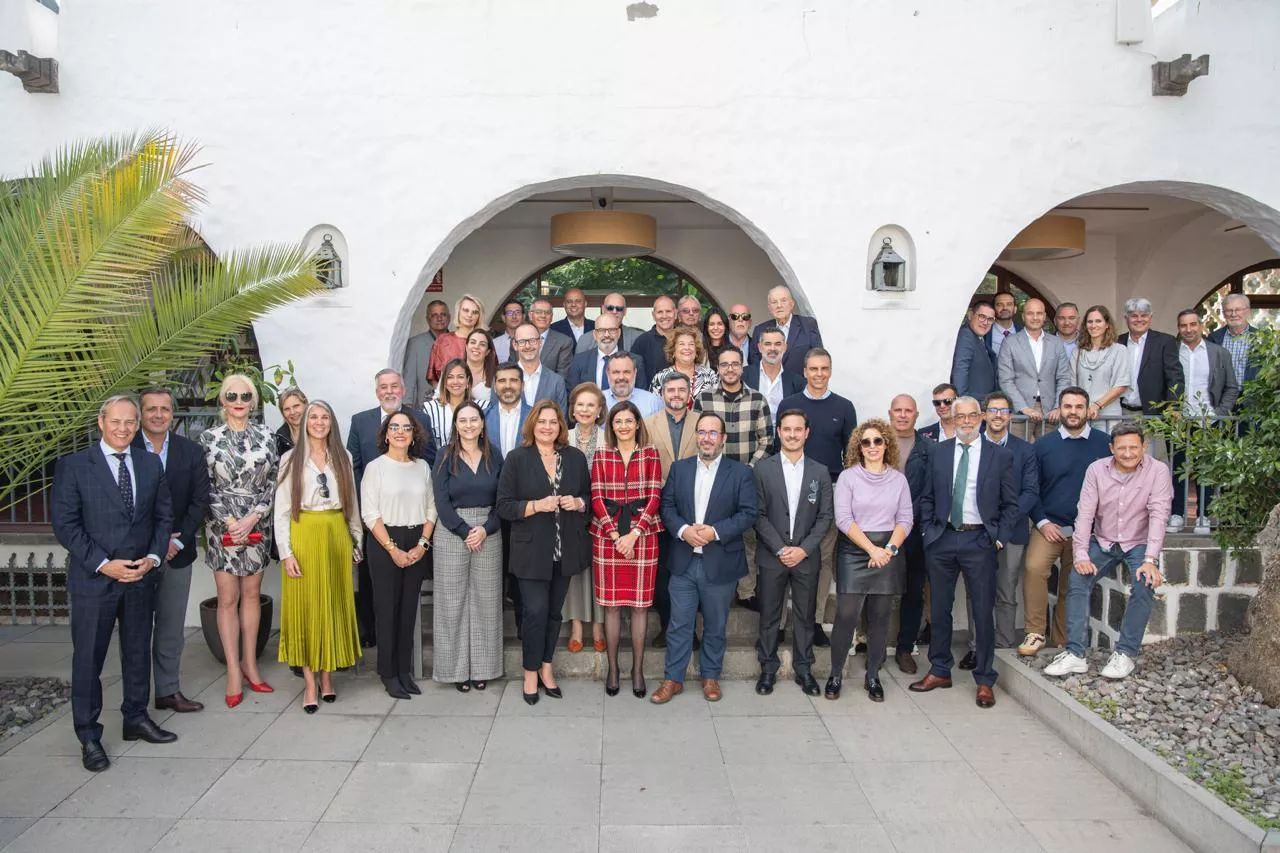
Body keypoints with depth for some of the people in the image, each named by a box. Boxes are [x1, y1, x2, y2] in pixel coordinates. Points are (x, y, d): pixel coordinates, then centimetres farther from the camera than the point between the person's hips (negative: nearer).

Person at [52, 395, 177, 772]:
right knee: (88, 658, 5)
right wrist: (103, 564, -15)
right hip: (93, 579, -3)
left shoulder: (151, 464, 6)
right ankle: (89, 737, 18)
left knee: (138, 652, 15)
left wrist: (153, 557, -6)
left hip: (141, 576, 4)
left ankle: (136, 719, 30)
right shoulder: (73, 465, -5)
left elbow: (163, 516, 9)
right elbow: (65, 524, -8)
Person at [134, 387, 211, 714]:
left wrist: (177, 542, -8)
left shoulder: (191, 451, 3)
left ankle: (169, 690, 20)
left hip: (176, 551, 2)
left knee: (172, 626, 10)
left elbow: (200, 500, 1)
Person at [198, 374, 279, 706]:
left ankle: (249, 663, 21)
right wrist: (229, 521, -11)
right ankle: (234, 673, 8)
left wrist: (252, 518, -10)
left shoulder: (265, 438, 4)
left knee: (252, 594, 10)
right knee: (228, 599, 2)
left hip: (257, 525, 2)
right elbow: (204, 486, -2)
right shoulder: (208, 438, 0)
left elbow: (274, 482, 1)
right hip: (222, 526, -2)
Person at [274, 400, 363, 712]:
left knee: (334, 606, 7)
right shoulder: (291, 459, -1)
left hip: (336, 537, 3)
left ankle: (327, 676, 19)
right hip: (304, 537, -2)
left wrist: (356, 540, 6)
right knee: (305, 607, 2)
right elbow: (281, 510, -4)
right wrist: (286, 552, -10)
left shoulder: (343, 457, 7)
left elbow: (352, 503, 10)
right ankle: (310, 683, 9)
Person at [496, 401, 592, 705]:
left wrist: (578, 503, -9)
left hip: (566, 549, 4)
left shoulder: (575, 457, 6)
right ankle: (531, 673, 15)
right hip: (532, 550, -3)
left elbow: (590, 495, 13)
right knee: (535, 612, -4)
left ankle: (546, 668, 28)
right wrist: (537, 506, -20)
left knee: (554, 611, 13)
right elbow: (504, 506, -7)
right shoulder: (516, 458, -4)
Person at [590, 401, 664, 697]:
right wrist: (615, 534, -10)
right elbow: (596, 497, 0)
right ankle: (612, 668, 17)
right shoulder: (601, 455, 5)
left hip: (643, 534, 0)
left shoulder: (650, 454, 3)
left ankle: (638, 669, 16)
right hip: (607, 535, 1)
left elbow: (654, 496, -3)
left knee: (640, 603, 4)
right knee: (611, 603, 5)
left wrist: (633, 534, -12)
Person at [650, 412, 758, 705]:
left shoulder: (741, 472, -2)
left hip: (721, 563, -1)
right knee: (679, 624, 7)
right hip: (683, 562, 2)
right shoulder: (679, 469, 6)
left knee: (715, 625, 13)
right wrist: (683, 530, -16)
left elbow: (749, 513, -8)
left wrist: (715, 531, -19)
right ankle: (673, 678, 19)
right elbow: (667, 506, 3)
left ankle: (710, 676, 29)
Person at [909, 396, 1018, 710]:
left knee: (983, 611, 2)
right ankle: (939, 671, 25)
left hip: (979, 541, -2)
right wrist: (929, 530, 3)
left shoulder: (1000, 455, 1)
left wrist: (1000, 538, -4)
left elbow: (1010, 503, 4)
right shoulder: (939, 452, 7)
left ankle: (985, 681, 15)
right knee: (939, 609, 10)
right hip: (942, 539, 2)